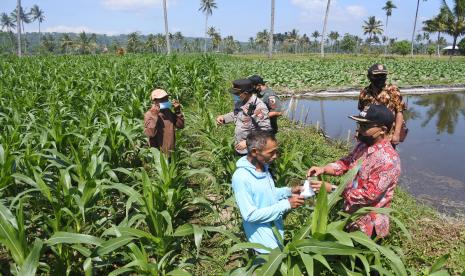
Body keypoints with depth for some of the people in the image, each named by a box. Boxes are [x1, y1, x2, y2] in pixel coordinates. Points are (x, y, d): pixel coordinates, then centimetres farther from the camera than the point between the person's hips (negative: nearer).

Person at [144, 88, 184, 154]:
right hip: (157, 153, -6)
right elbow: (150, 133, -27)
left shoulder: (169, 112, 6)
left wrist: (178, 111, -4)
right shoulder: (149, 114, -14)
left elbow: (180, 125, 6)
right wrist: (154, 116, -29)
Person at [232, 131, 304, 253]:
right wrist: (286, 204, -27)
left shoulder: (263, 166, -3)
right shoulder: (241, 177, -29)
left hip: (277, 231, 8)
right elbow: (250, 215, -28)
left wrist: (289, 191, -5)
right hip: (263, 239, -8)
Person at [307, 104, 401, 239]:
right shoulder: (363, 145, -2)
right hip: (348, 213, 8)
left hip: (366, 224, -7)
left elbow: (369, 195, -30)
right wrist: (324, 169, -10)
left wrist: (332, 189, -31)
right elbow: (347, 162, 10)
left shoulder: (388, 160, -28)